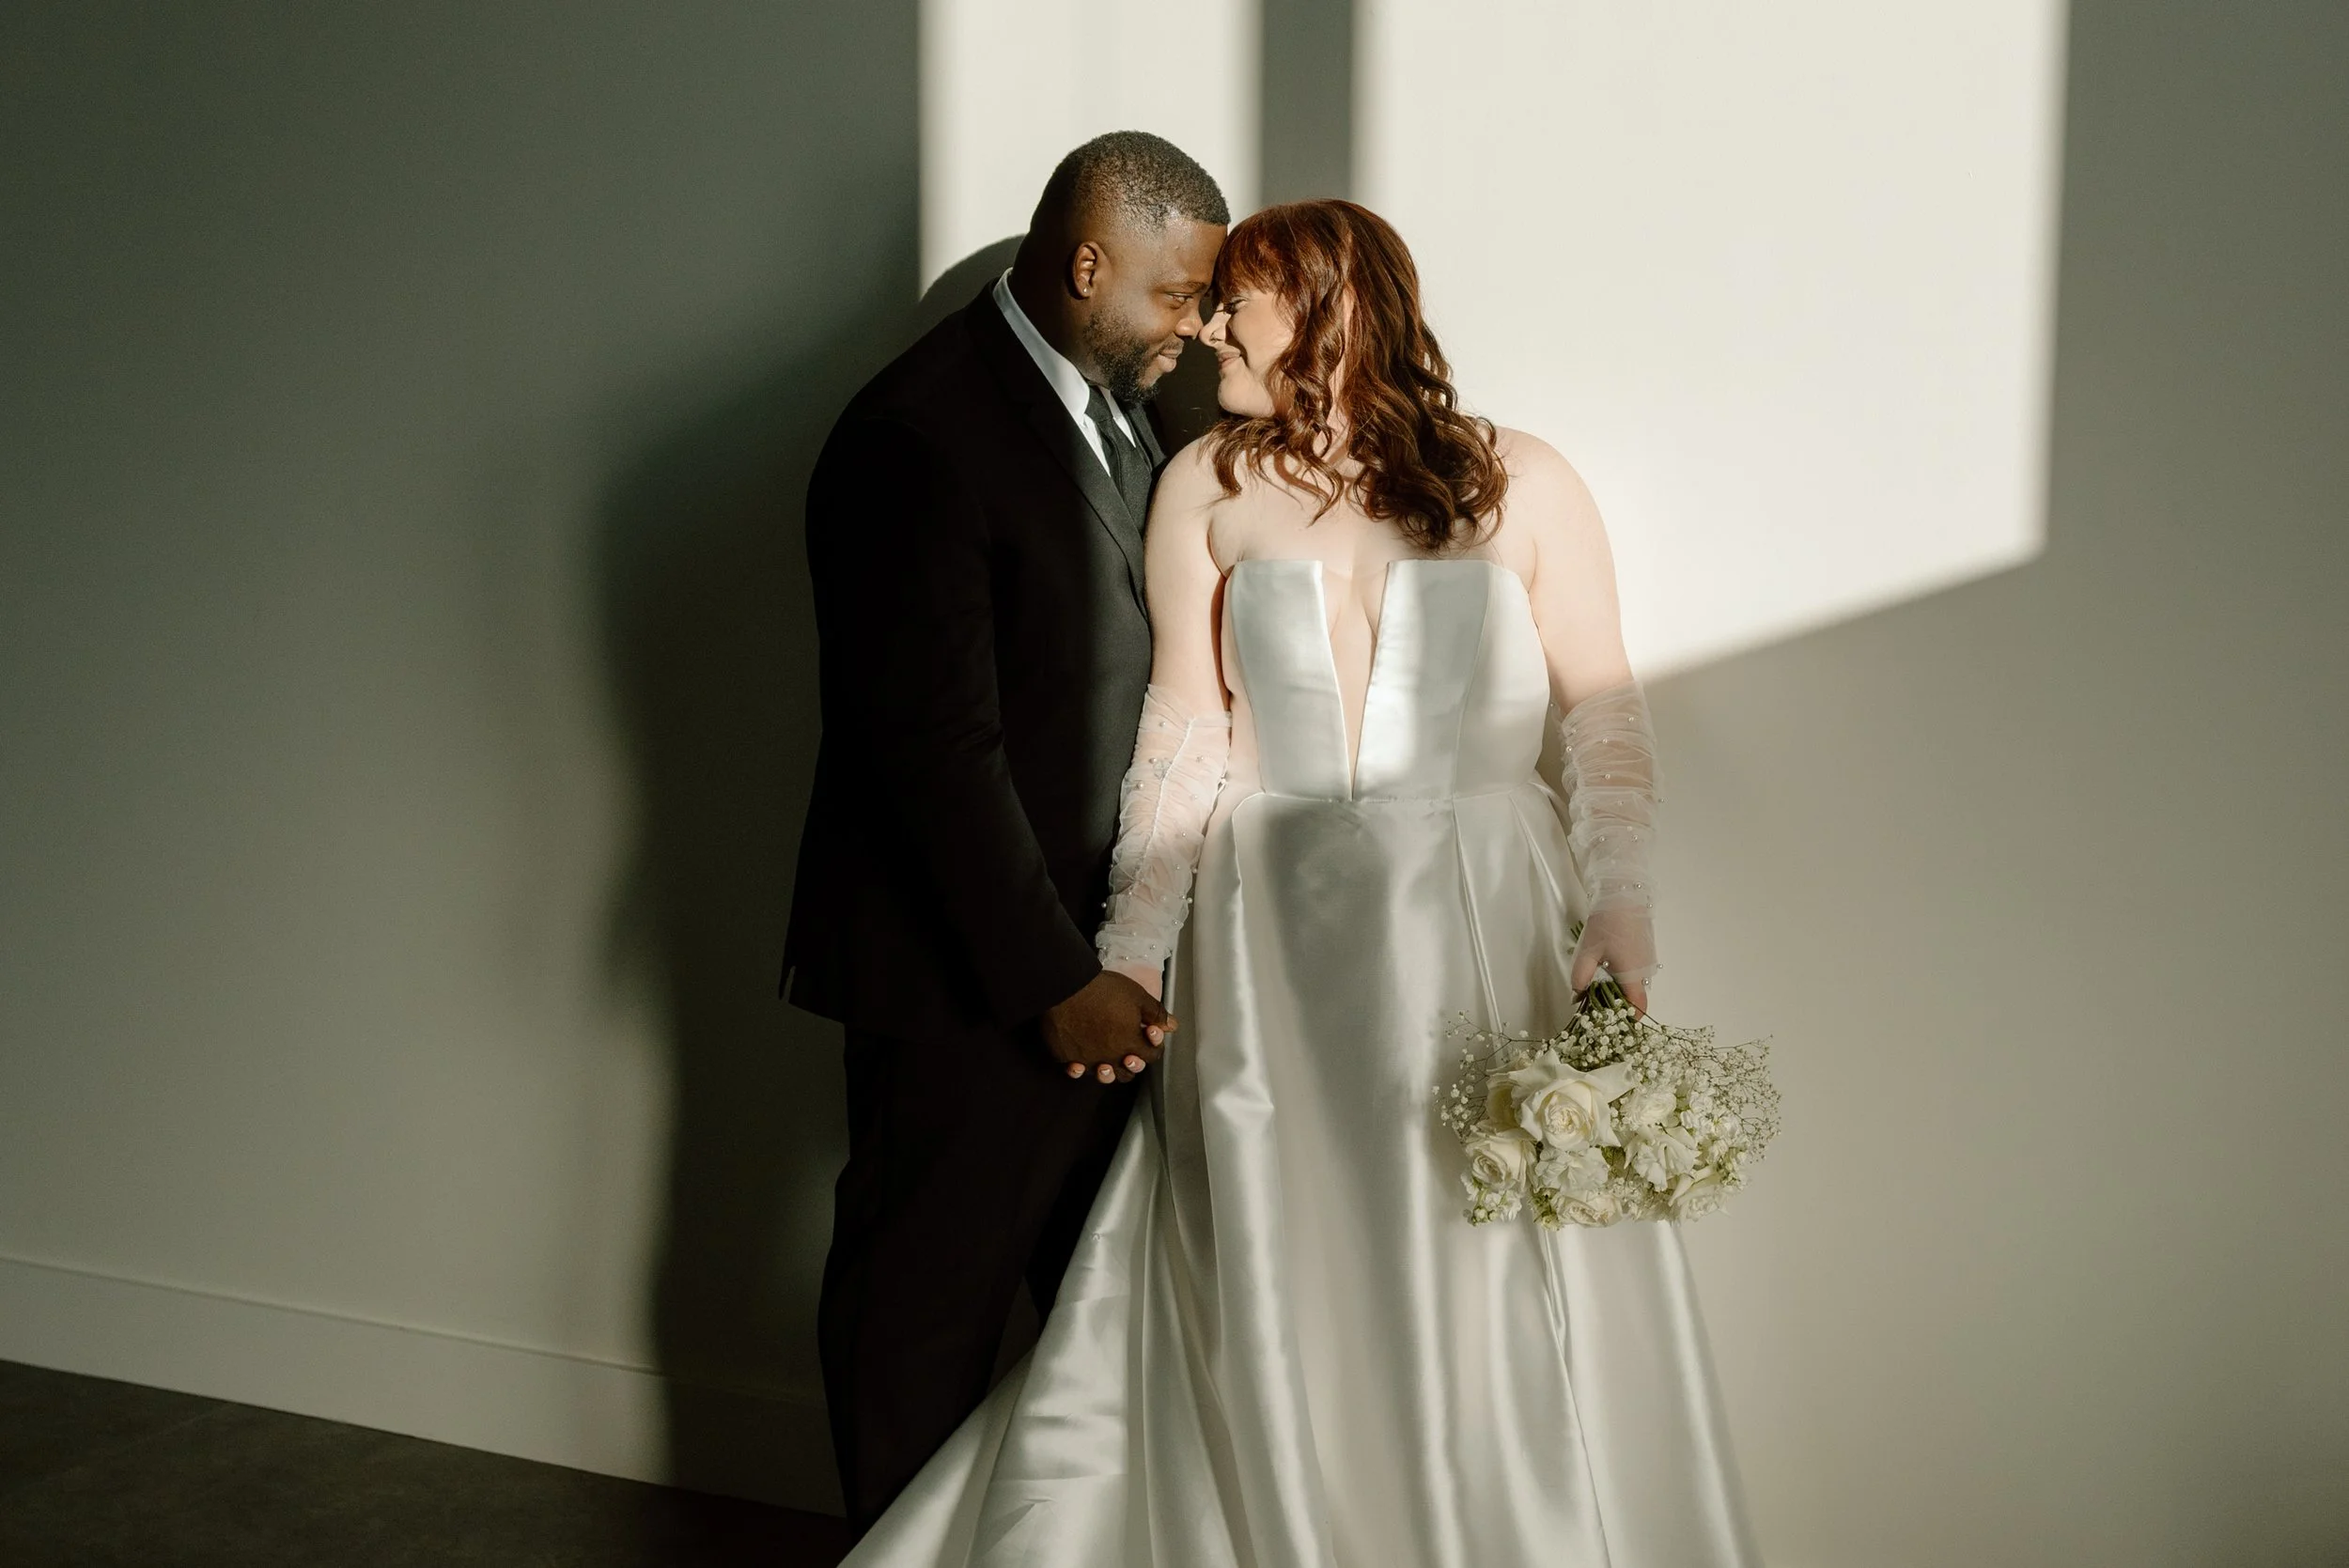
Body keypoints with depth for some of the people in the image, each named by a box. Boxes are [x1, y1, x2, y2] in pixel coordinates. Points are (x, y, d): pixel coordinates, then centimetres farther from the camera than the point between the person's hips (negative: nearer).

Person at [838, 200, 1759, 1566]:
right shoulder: (1210, 488, 4)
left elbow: (1604, 712, -1)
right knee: (1278, 1306, 6)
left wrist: (1620, 906, -12)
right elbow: (1185, 731, 3)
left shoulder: (1522, 484, 0)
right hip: (1274, 949, 1)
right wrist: (1137, 940, -2)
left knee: (1499, 1293, 4)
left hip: (1486, 938, -1)